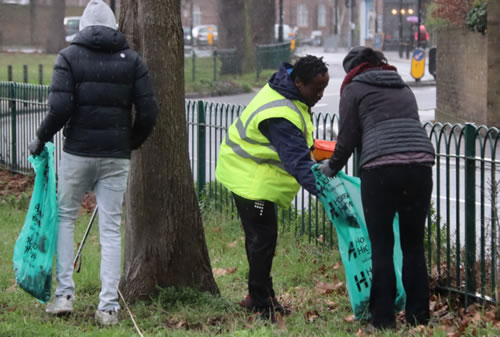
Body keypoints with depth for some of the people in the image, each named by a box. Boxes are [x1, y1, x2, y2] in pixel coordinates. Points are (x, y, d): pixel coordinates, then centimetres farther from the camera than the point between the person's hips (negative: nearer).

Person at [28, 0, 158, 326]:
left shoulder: (70, 56, -2)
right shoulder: (131, 60, 5)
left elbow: (60, 107, -13)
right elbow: (148, 112, 0)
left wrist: (42, 138, 3)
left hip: (78, 152, -2)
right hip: (116, 157, 2)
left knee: (65, 218, 15)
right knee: (111, 229, 5)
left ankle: (64, 293, 9)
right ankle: (109, 306, 3)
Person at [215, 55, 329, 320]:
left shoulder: (283, 90, 1)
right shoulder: (281, 116, -32)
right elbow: (297, 161, -37)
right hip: (251, 179, -11)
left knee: (262, 238, 17)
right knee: (262, 239, -6)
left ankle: (260, 296, 27)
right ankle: (261, 305, 2)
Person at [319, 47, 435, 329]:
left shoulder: (355, 89, 11)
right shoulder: (403, 88, 27)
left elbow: (348, 137, 6)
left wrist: (332, 167, 23)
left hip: (381, 169, -5)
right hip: (420, 165, 5)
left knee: (382, 247, 3)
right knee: (414, 246, 11)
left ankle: (383, 318, 4)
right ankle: (418, 315, 12)